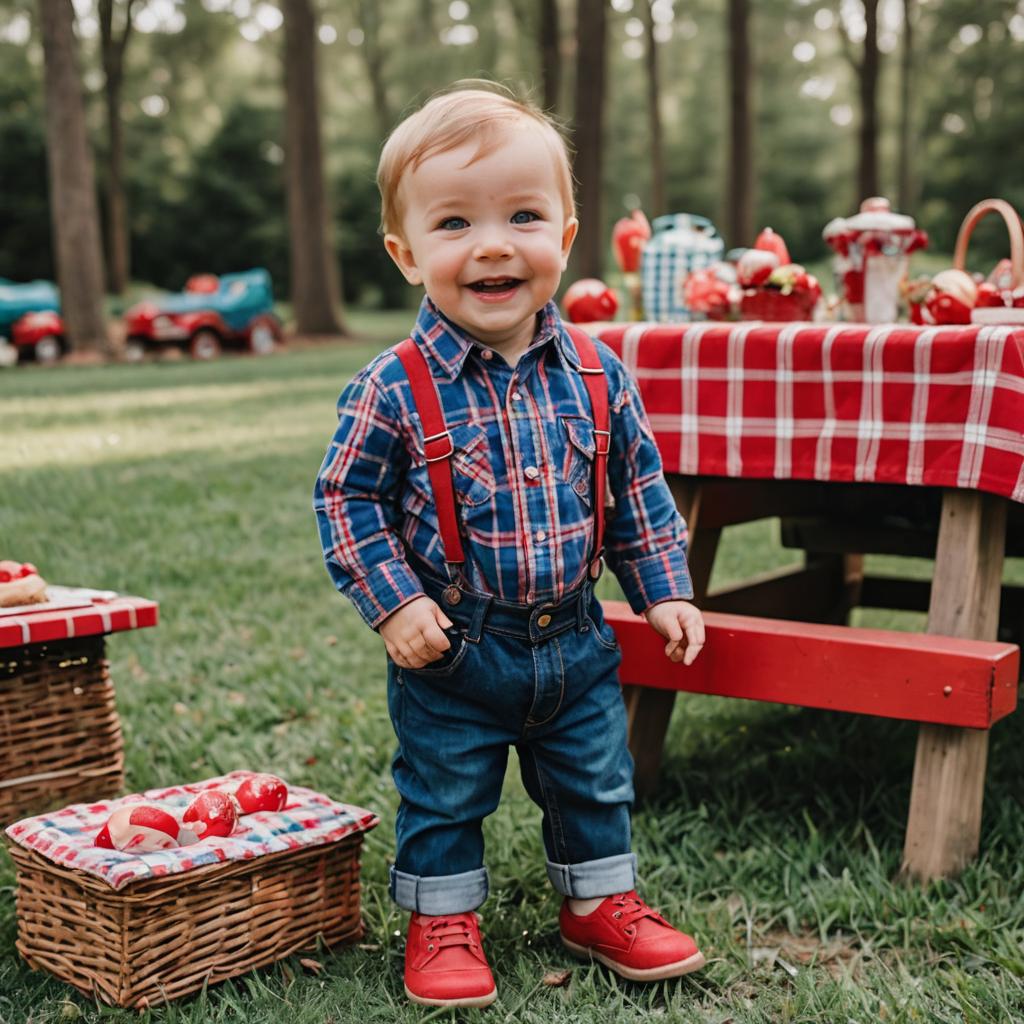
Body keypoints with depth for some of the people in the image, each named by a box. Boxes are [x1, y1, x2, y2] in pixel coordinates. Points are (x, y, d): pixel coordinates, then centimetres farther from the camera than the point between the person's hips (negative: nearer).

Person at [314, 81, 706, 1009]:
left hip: (575, 644, 3)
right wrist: (393, 601, -16)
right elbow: (346, 499, -9)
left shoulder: (598, 376, -5)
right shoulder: (393, 390, -16)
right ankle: (443, 923, 34)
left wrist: (664, 590, 6)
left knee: (595, 785, 19)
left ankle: (601, 904, 40)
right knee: (444, 796, 13)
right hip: (451, 653, -3)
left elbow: (640, 488, 6)